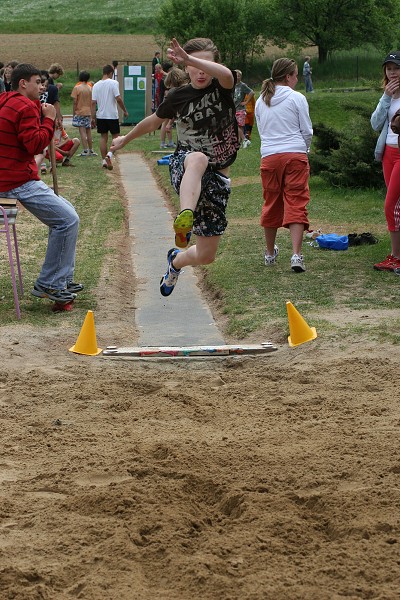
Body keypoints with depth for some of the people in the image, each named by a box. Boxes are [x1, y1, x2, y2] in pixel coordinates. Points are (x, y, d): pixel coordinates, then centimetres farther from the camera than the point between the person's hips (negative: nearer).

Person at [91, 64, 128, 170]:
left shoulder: (96, 85, 5)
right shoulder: (113, 83, -8)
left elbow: (93, 102, 2)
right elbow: (118, 99, -13)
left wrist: (93, 117, 7)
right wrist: (125, 111, -2)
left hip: (100, 115, 4)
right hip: (112, 115, -4)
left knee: (103, 137, 11)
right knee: (115, 136, 6)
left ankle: (104, 160, 9)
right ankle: (110, 154, -18)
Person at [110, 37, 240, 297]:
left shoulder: (222, 88, -3)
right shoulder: (179, 96, 2)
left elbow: (226, 74, -31)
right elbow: (153, 121, 22)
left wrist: (190, 58, -45)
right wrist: (126, 138, 36)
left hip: (216, 177, 1)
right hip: (183, 166, -1)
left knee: (206, 256, 1)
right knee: (198, 158, -43)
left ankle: (176, 261, 39)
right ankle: (184, 219, -70)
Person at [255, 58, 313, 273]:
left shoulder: (261, 101, 11)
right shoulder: (297, 98, -2)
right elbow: (307, 131, 1)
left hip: (269, 157, 4)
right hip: (295, 155, -4)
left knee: (271, 204, 15)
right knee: (296, 203, -6)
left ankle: (270, 253, 28)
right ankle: (296, 255, -17)